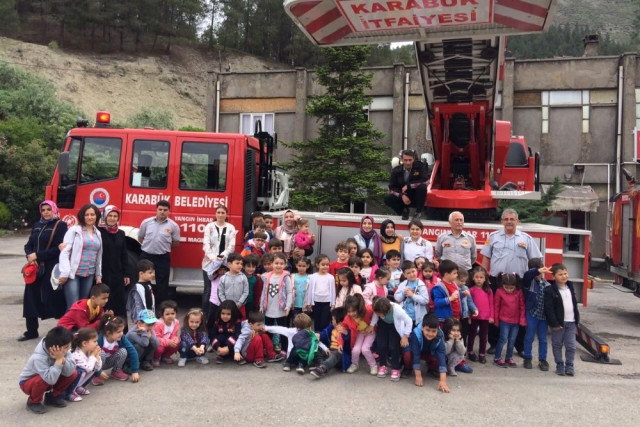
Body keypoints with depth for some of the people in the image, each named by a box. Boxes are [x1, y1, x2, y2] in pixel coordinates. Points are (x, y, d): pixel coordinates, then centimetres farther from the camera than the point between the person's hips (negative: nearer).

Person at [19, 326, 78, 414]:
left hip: (50, 378, 5)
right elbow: (51, 379, -44)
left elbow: (69, 372, -25)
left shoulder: (62, 351, -20)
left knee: (73, 374, -15)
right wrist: (59, 359, -42)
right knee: (42, 380, -37)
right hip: (28, 382, -5)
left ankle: (53, 396, 8)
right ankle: (33, 402, -6)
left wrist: (62, 358, -38)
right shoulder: (38, 358, -36)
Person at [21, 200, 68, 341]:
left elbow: (58, 248, -13)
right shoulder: (37, 225, 14)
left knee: (53, 299, -2)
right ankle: (31, 331, 21)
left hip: (52, 269, -6)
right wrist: (29, 256, -7)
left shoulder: (60, 225, -5)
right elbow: (29, 245, 14)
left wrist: (37, 255, -15)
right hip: (35, 268, 6)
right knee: (31, 298, 8)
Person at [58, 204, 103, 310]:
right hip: (73, 274, -5)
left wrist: (98, 275, 18)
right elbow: (64, 252, -8)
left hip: (89, 275, 5)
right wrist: (64, 273, -15)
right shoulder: (74, 230, -2)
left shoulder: (98, 233, 15)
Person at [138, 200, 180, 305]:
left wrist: (164, 247, 4)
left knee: (162, 283, 4)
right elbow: (140, 238, 11)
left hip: (163, 258, -1)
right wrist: (149, 246, 6)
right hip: (146, 256, 1)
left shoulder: (173, 226, -4)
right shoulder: (146, 222, 0)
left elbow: (176, 243, 5)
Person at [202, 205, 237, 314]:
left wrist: (223, 256, -17)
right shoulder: (209, 226, 5)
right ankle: (205, 315, 10)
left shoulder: (231, 228, 6)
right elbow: (206, 244, -3)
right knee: (208, 289, 1)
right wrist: (212, 257, -18)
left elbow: (231, 245, -1)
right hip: (210, 262, 0)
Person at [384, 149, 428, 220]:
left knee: (422, 187, -32)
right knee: (387, 198, -24)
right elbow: (392, 187, -6)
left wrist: (408, 186, -21)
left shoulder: (420, 166, -10)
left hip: (416, 199, -1)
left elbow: (425, 181, -21)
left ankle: (418, 212, -9)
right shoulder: (396, 170, -5)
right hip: (402, 198, 2)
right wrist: (402, 196, -24)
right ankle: (404, 210, 7)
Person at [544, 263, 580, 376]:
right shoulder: (550, 290, -10)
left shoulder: (570, 287, 10)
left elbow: (575, 304, 18)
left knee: (571, 346, 4)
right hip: (558, 323, -4)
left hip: (571, 322, 5)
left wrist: (577, 318, 13)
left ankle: (569, 365, 16)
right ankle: (559, 365, 19)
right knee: (557, 345, 7)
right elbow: (549, 309, -13)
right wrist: (554, 323, -16)